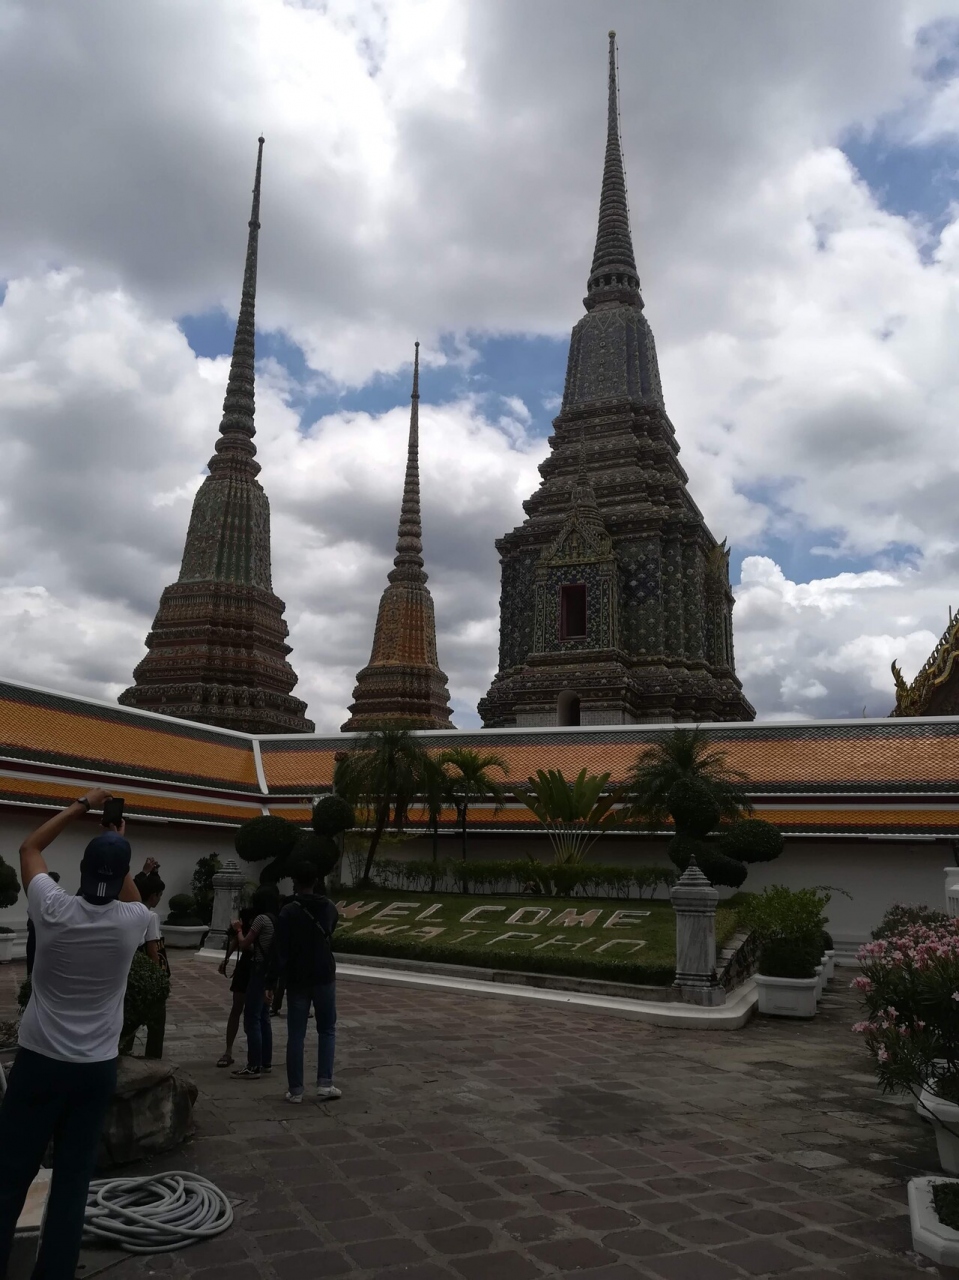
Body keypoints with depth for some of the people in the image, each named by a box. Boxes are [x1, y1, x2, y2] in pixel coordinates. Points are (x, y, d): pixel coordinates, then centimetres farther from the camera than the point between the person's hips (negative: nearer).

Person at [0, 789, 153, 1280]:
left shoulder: (54, 910, -13)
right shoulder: (132, 922, -9)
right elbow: (131, 898, 19)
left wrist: (82, 805, 9)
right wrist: (118, 847, 20)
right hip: (97, 1069, 1)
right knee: (72, 1181, 9)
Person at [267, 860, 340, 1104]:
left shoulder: (289, 912, -14)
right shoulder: (330, 908, 0)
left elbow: (280, 951, -16)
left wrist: (272, 981, -9)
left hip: (297, 981, -2)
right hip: (324, 978, 2)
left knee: (296, 1036, 7)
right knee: (327, 1030, 14)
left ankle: (295, 1090, 10)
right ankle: (325, 1083, 6)